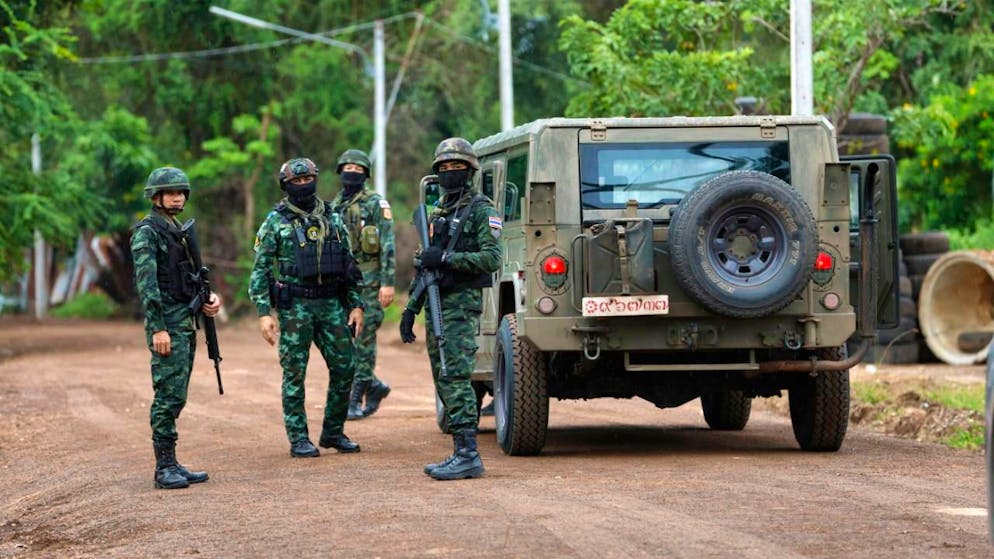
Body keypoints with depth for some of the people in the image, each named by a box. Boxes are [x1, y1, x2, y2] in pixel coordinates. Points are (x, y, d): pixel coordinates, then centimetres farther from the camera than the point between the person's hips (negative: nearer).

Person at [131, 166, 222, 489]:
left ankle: (172, 465, 13)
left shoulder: (179, 231, 17)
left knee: (175, 396, 10)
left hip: (186, 322, 9)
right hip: (167, 322, -9)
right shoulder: (147, 232, -9)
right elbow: (146, 283, -16)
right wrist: (158, 329, -22)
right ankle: (164, 468, -8)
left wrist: (209, 298, 6)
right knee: (169, 395, -10)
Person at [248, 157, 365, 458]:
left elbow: (349, 265, 14)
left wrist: (356, 305, 6)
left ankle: (333, 432, 17)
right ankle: (298, 439, 7)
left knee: (345, 366, 3)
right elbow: (260, 271, -4)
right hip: (295, 307, -4)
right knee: (295, 373, 0)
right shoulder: (276, 222, -1)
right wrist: (264, 313, -12)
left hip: (331, 305, 4)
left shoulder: (332, 219, 11)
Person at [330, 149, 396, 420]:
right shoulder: (334, 206, 15)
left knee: (364, 338, -4)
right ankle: (374, 386, 19)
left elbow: (388, 245, -9)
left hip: (368, 279, -6)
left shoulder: (376, 203, -4)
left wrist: (388, 282, -17)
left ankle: (356, 399, 0)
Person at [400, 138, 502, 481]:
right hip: (436, 304, 9)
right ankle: (461, 453, 12)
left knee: (455, 377, -15)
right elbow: (424, 264, 22)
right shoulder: (437, 213, 19)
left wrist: (447, 258, -21)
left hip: (462, 303, -9)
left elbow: (492, 258, -16)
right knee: (443, 380, 8)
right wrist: (411, 308, 17)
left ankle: (468, 455, -16)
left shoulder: (481, 210, -5)